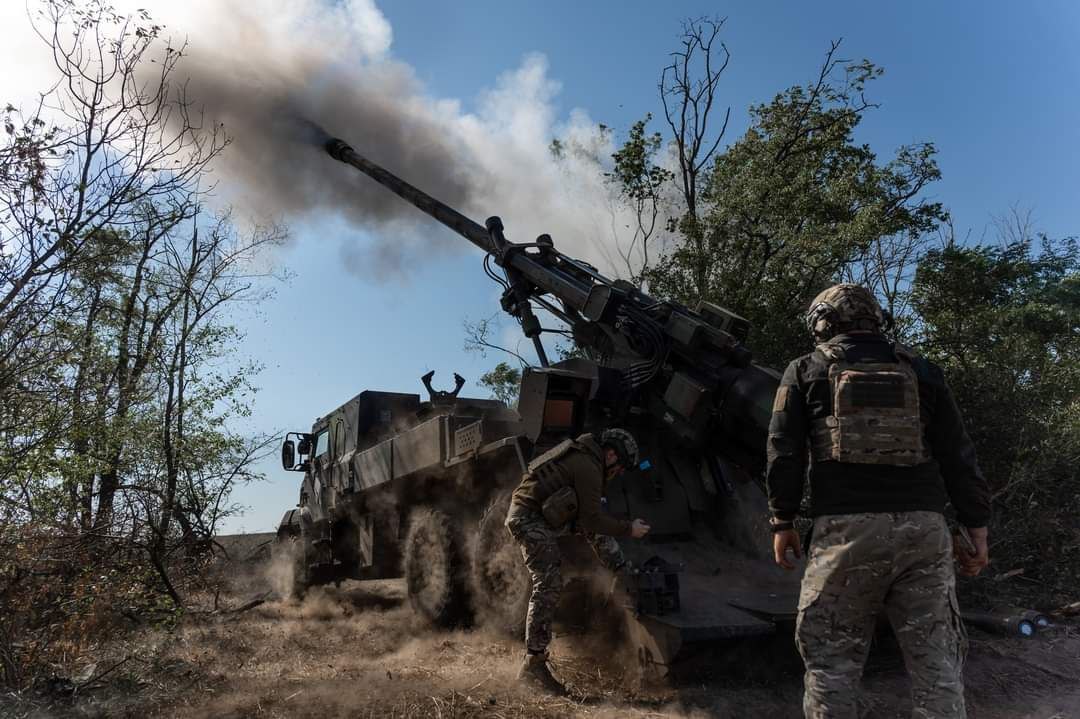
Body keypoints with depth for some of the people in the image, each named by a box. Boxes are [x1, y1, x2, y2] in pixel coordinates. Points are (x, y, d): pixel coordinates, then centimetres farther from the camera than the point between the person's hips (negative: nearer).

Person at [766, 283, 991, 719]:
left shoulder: (806, 370, 8)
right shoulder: (921, 371, 15)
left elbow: (784, 451, 2)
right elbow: (958, 457, 10)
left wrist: (783, 522, 8)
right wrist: (977, 528, 13)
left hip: (845, 528, -2)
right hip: (923, 527, 3)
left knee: (831, 661, 6)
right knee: (936, 663, 8)